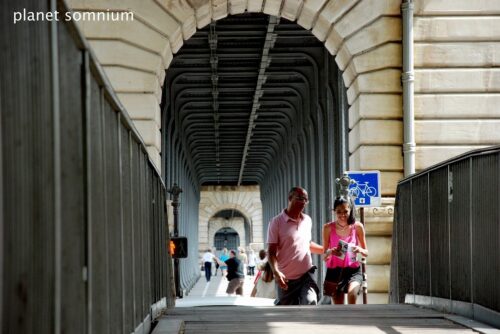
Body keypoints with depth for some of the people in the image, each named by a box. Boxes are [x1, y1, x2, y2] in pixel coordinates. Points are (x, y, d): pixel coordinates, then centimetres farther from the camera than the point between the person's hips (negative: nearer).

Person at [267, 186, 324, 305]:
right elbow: (271, 252, -10)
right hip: (286, 279, -3)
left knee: (310, 303, -21)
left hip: (307, 275, 3)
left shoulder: (307, 220, 9)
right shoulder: (276, 222, -7)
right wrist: (276, 272, -27)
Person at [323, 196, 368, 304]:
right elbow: (324, 256, 0)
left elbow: (366, 252, 4)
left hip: (353, 270, -1)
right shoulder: (328, 228, -3)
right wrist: (330, 252, -23)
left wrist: (360, 250, -20)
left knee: (352, 294, -33)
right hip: (334, 271, 1)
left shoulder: (357, 226, -3)